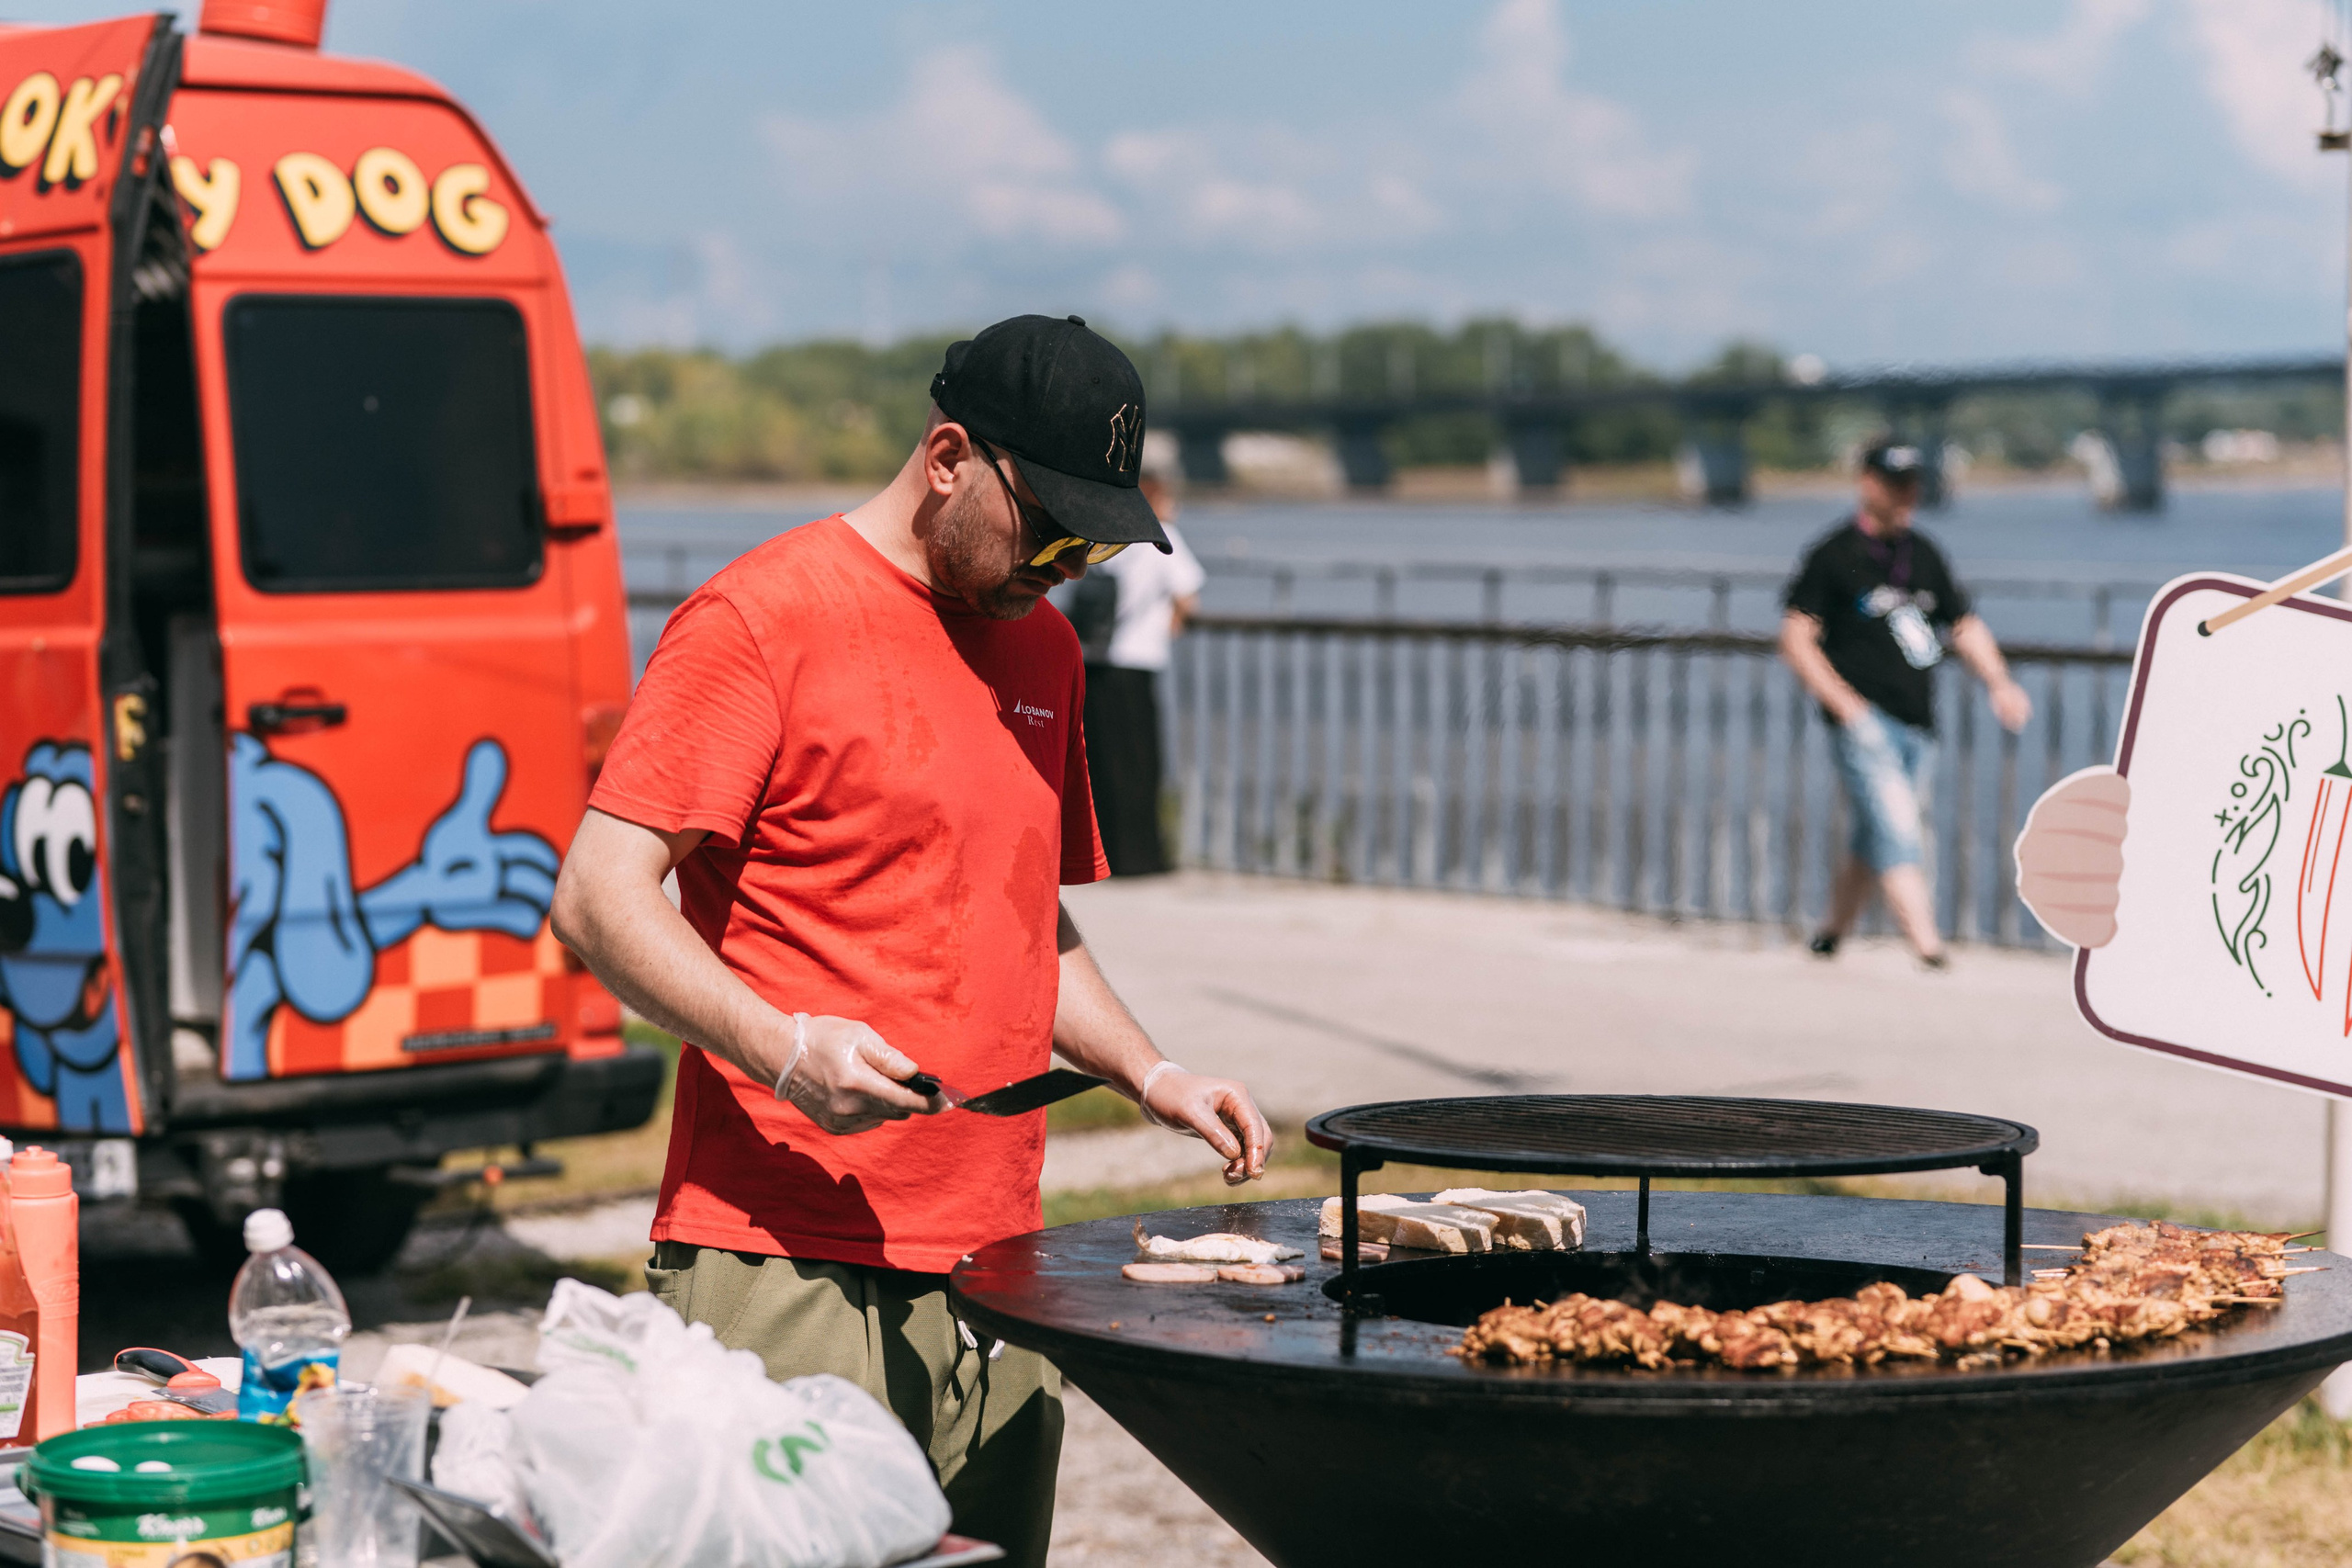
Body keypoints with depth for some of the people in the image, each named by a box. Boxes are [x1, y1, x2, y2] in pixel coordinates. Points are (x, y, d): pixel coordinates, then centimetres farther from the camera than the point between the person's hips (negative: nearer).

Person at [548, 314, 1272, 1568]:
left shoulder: (1042, 647, 18)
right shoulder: (763, 618, -6)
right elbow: (600, 898, -11)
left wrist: (1148, 1075, 13)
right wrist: (784, 1049, -24)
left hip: (993, 1268, 7)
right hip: (788, 1273, -7)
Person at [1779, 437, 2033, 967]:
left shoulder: (1925, 555, 17)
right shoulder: (1833, 554, -2)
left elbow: (1964, 625, 21)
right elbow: (1795, 637, -6)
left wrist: (1999, 684, 4)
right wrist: (1843, 702, -17)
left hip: (1918, 725, 6)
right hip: (1864, 721, -6)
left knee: (1875, 844, 11)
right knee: (1895, 833, -18)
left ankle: (1830, 935, 27)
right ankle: (1927, 944, -27)